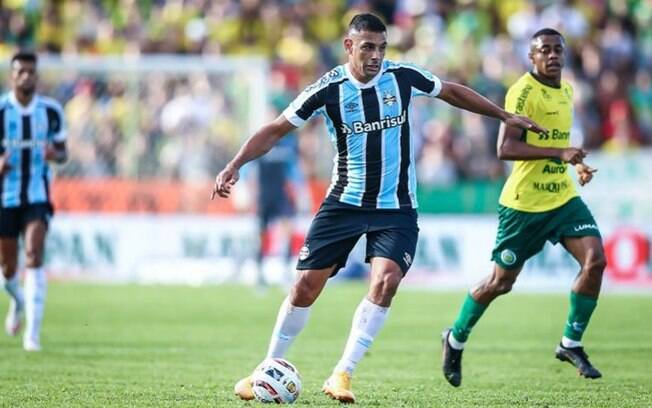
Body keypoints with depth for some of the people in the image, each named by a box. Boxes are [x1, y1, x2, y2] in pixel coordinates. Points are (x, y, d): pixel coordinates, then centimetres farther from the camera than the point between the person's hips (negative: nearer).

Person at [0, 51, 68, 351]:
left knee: (34, 255, -20)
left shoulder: (51, 111, -1)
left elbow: (63, 152, 9)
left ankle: (33, 332, -21)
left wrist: (55, 154, -16)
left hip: (38, 196, 0)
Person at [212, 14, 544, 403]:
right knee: (305, 286, -2)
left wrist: (505, 115, 14)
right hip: (344, 204, 0)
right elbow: (276, 130, -3)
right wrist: (235, 165, -15)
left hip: (396, 209, 0)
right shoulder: (328, 89, -11)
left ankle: (342, 375, -15)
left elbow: (452, 92, 11)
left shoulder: (402, 76, -7)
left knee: (386, 281, -21)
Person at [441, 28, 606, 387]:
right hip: (524, 203, -7)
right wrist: (559, 153, -30)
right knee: (501, 282, 3)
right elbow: (505, 148, -25)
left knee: (595, 259, -12)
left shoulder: (567, 91, 11)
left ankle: (571, 344, 2)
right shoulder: (523, 91, -16)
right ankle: (455, 340, 27)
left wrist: (576, 163, 12)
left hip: (563, 196, 7)